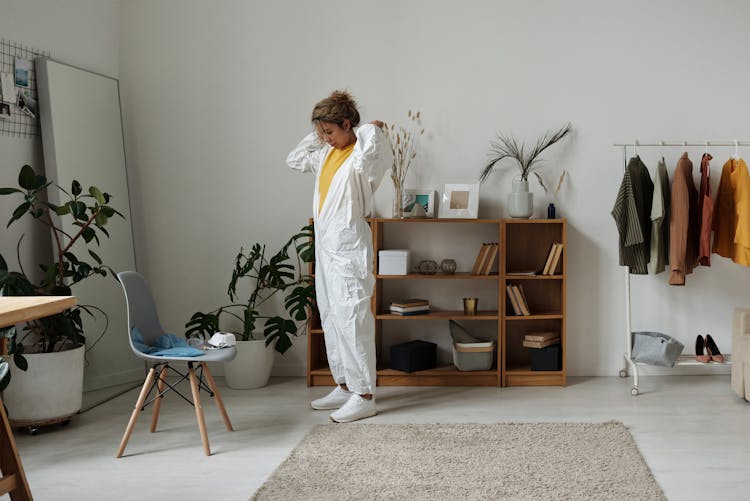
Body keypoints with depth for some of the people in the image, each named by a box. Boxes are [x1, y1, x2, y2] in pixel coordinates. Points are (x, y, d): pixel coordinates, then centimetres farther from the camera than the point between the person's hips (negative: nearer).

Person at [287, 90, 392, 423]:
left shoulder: (363, 155, -12)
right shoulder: (327, 153, 14)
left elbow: (370, 149, -35)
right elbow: (294, 160, 25)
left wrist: (371, 129, -14)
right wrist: (316, 135, 15)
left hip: (348, 248, -9)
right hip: (326, 246, 9)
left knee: (352, 320, -8)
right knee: (331, 319, 14)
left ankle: (364, 396, -3)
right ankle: (345, 386, 24)